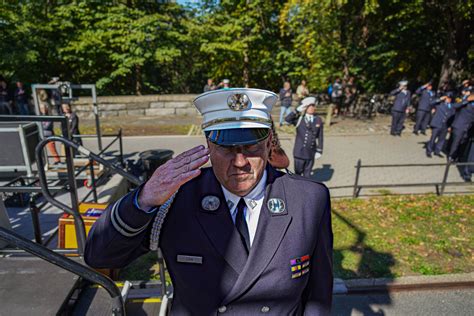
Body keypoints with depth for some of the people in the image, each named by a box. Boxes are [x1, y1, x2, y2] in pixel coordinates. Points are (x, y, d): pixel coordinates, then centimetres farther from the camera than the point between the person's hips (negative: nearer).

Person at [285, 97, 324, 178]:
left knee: (307, 173, 13)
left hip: (311, 153, 2)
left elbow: (320, 137, 6)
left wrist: (319, 151, 4)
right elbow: (287, 119, -21)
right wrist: (298, 110, -21)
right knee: (298, 172, 8)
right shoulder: (299, 119, -2)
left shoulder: (318, 120, 5)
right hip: (299, 152, -2)